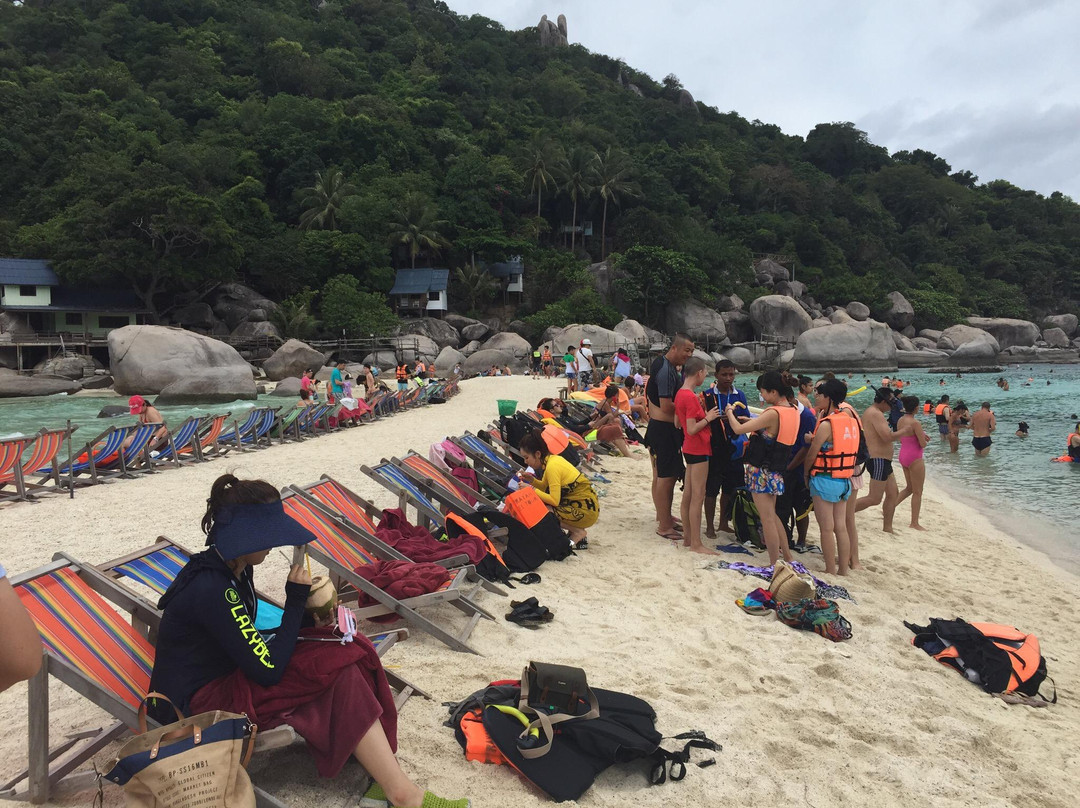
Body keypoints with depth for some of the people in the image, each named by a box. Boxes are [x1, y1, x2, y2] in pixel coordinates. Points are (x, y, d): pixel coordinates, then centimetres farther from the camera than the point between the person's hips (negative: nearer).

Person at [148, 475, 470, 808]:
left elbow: (258, 650, 7)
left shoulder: (233, 567, 2)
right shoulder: (212, 589, -27)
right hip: (196, 703, -9)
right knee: (337, 666, -19)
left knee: (346, 653, -8)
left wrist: (305, 610, -8)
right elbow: (269, 670, -25)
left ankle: (383, 774, -16)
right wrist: (296, 601, -18)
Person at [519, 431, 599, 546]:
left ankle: (578, 533, -2)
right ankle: (573, 529, 10)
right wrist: (532, 480, 0)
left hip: (587, 511, -9)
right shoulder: (552, 459, 5)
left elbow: (554, 500, -23)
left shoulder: (552, 467, -20)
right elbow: (545, 487, 16)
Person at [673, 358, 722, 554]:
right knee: (698, 498, -4)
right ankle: (696, 544, 1)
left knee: (688, 495, 14)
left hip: (690, 449, 10)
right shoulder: (691, 397, -21)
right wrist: (708, 418, -11)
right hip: (699, 450, -10)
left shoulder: (680, 393, 8)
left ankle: (687, 537, 23)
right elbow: (692, 430, -23)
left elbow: (677, 423, 14)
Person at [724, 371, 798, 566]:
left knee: (767, 519, 0)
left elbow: (738, 429, -21)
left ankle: (774, 565, 7)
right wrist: (749, 421, 13)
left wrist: (730, 412, -3)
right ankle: (788, 558, 28)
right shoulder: (793, 411, 5)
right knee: (771, 515, 21)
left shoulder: (773, 413, -21)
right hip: (776, 471, 9)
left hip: (761, 471, -9)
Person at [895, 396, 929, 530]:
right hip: (915, 458, -8)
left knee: (909, 488, 21)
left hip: (903, 456, 8)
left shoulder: (900, 421, 3)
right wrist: (924, 439, 3)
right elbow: (923, 444, -20)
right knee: (917, 492, 4)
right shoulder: (915, 423, -21)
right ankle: (914, 523, 10)